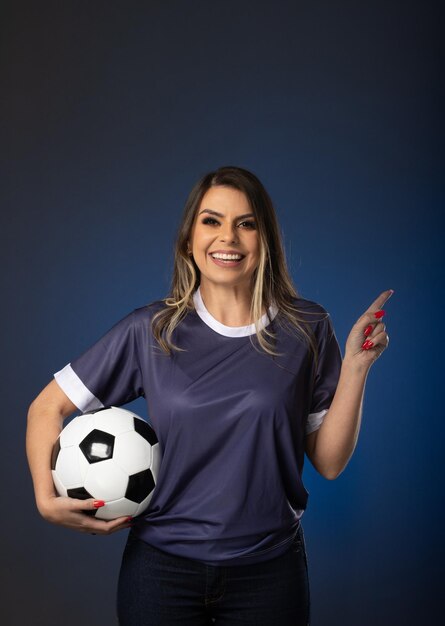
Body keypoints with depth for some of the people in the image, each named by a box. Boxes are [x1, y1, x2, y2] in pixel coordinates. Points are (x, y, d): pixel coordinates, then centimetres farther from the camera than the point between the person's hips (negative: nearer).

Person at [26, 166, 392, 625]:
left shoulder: (307, 329, -4)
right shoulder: (150, 330, -6)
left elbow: (329, 462, -3)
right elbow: (47, 407, 1)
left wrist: (355, 365, -13)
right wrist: (46, 498, -12)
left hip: (269, 569, 1)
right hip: (161, 565, 0)